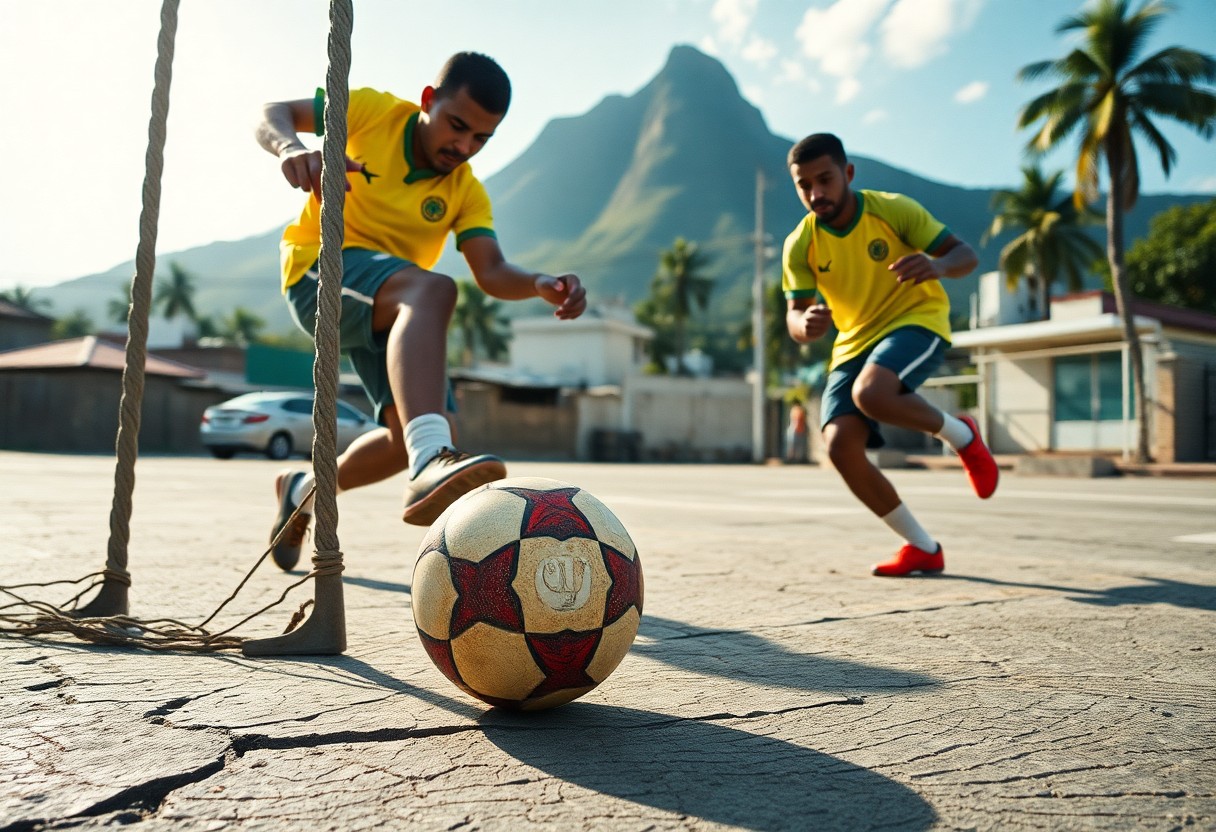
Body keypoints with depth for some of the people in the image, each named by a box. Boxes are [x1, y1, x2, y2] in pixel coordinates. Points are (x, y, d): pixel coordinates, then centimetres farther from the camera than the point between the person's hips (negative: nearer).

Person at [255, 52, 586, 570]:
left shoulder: (466, 193, 1)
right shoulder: (373, 112, -5)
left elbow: (492, 273, -13)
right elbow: (272, 114, -9)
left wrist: (541, 285, -36)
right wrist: (290, 148, -34)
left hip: (391, 311, 6)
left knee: (414, 433, -4)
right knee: (432, 289, -36)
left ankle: (305, 490, 25)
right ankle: (431, 461, -59)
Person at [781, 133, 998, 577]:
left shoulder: (892, 210, -12)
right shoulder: (800, 245, -5)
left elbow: (966, 254, -10)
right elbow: (794, 319, -8)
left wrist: (938, 265, -35)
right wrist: (807, 324, -34)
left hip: (916, 320, -4)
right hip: (855, 342, 4)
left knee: (870, 394, -36)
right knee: (840, 447, -15)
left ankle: (961, 434, -3)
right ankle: (923, 548, 2)